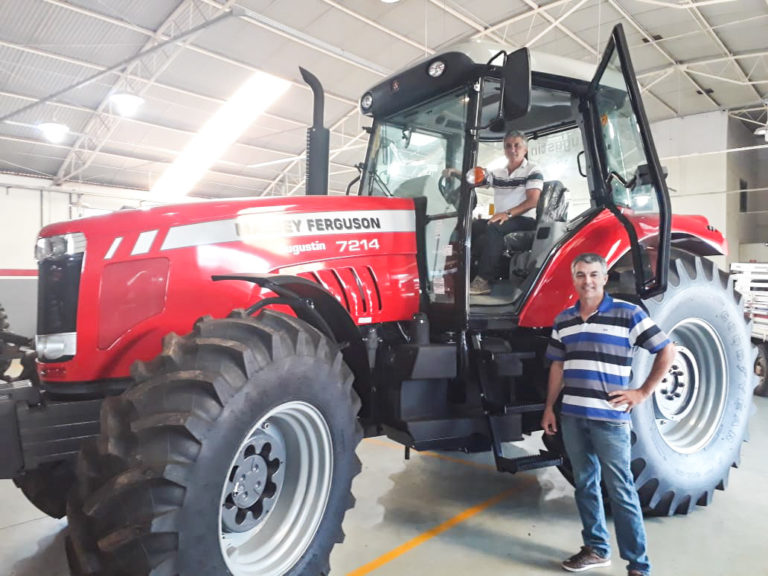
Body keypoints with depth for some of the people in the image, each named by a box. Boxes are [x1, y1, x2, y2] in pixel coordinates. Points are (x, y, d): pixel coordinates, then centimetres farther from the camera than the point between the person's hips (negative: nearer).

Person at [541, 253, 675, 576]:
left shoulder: (628, 313, -6)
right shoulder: (563, 321, 9)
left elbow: (667, 351, -2)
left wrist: (643, 393, -4)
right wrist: (549, 407, 11)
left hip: (610, 418, -5)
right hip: (572, 416, 5)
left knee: (620, 490, 0)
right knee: (585, 484, 15)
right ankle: (596, 549, 30)